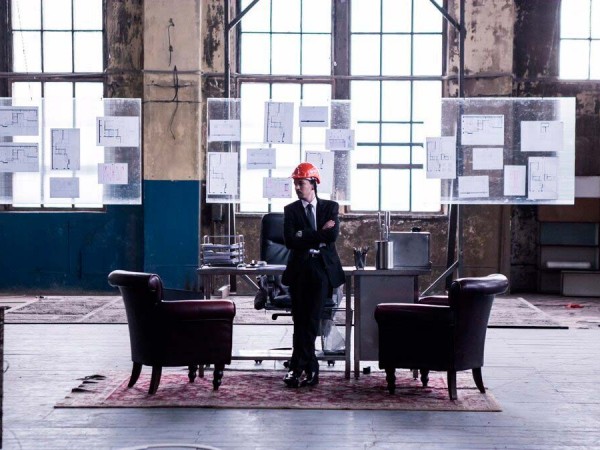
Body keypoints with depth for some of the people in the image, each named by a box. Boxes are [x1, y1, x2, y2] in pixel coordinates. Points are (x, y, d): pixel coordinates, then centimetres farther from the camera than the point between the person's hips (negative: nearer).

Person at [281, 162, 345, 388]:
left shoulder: (330, 207, 7)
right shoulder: (291, 210, 8)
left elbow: (332, 235, -8)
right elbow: (290, 241, -6)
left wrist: (305, 235, -8)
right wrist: (319, 235, -8)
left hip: (322, 268, -1)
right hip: (299, 269, 1)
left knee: (311, 319, -5)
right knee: (301, 320, 0)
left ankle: (299, 367, 1)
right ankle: (309, 368, 6)